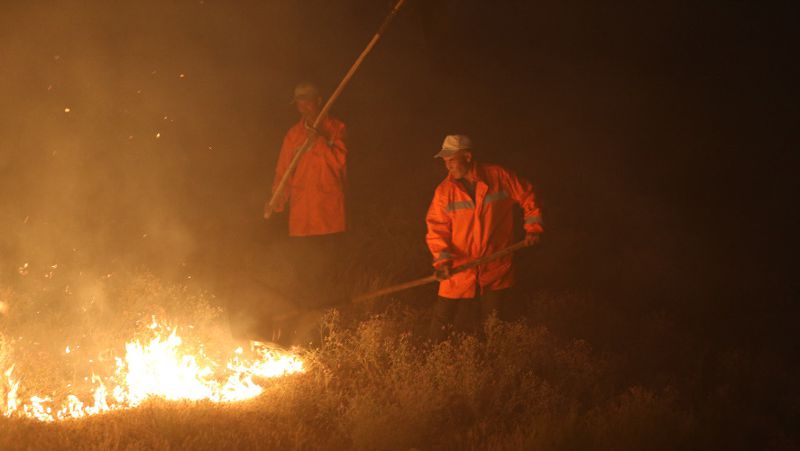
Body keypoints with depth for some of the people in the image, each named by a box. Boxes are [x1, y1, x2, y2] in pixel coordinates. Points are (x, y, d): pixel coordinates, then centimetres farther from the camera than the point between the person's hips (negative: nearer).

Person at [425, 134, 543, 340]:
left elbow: (527, 197, 7)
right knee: (443, 318, 0)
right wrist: (442, 259, -18)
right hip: (458, 271, 1)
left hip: (495, 270, -1)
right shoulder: (444, 191, -5)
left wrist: (533, 228, 3)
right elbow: (436, 228, -5)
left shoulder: (499, 177, -7)